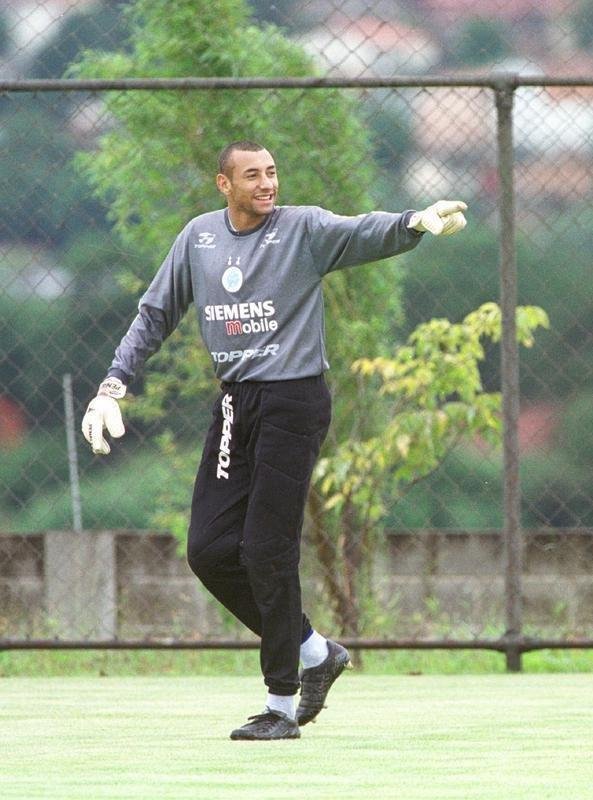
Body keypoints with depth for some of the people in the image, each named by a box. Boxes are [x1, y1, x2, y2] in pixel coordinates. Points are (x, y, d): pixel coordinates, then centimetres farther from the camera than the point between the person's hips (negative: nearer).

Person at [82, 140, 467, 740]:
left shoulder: (303, 229, -6)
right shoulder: (198, 237, 9)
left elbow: (366, 234, -24)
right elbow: (155, 315, 16)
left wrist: (418, 223, -46)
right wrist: (113, 387, 7)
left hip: (293, 402, -6)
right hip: (233, 405, 6)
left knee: (267, 551, -7)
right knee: (210, 549, 3)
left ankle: (282, 705, 4)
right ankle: (315, 652, 20)